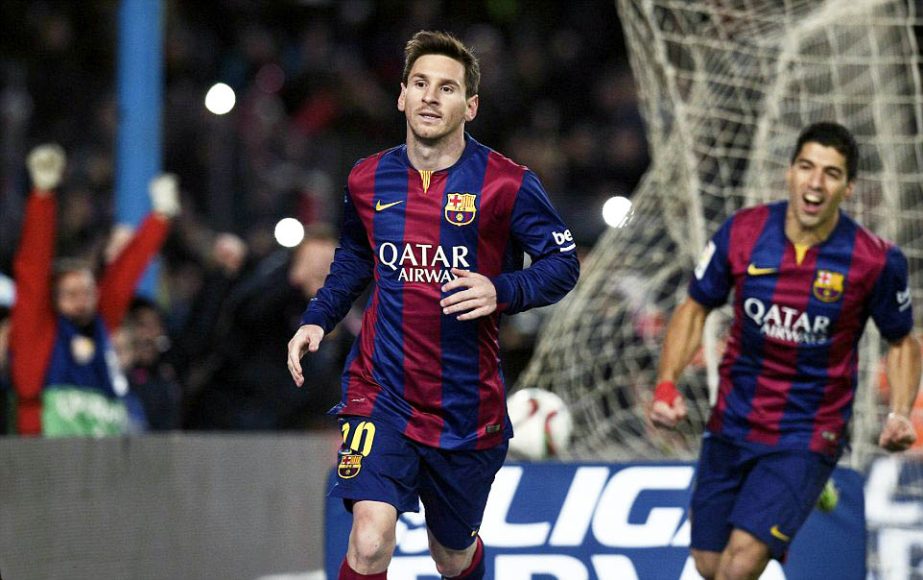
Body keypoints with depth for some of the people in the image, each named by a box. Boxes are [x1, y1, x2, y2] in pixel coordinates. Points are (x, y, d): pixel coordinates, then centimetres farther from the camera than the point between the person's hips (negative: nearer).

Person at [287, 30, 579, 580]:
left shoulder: (507, 184, -8)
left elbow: (564, 264, -4)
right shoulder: (368, 180, 3)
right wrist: (317, 320, 7)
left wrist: (501, 292, -22)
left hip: (468, 406, 0)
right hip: (380, 393, 0)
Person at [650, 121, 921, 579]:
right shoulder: (742, 232, -10)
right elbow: (695, 309, 5)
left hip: (807, 439, -3)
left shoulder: (876, 261, -14)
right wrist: (666, 384, -9)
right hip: (731, 427, 3)